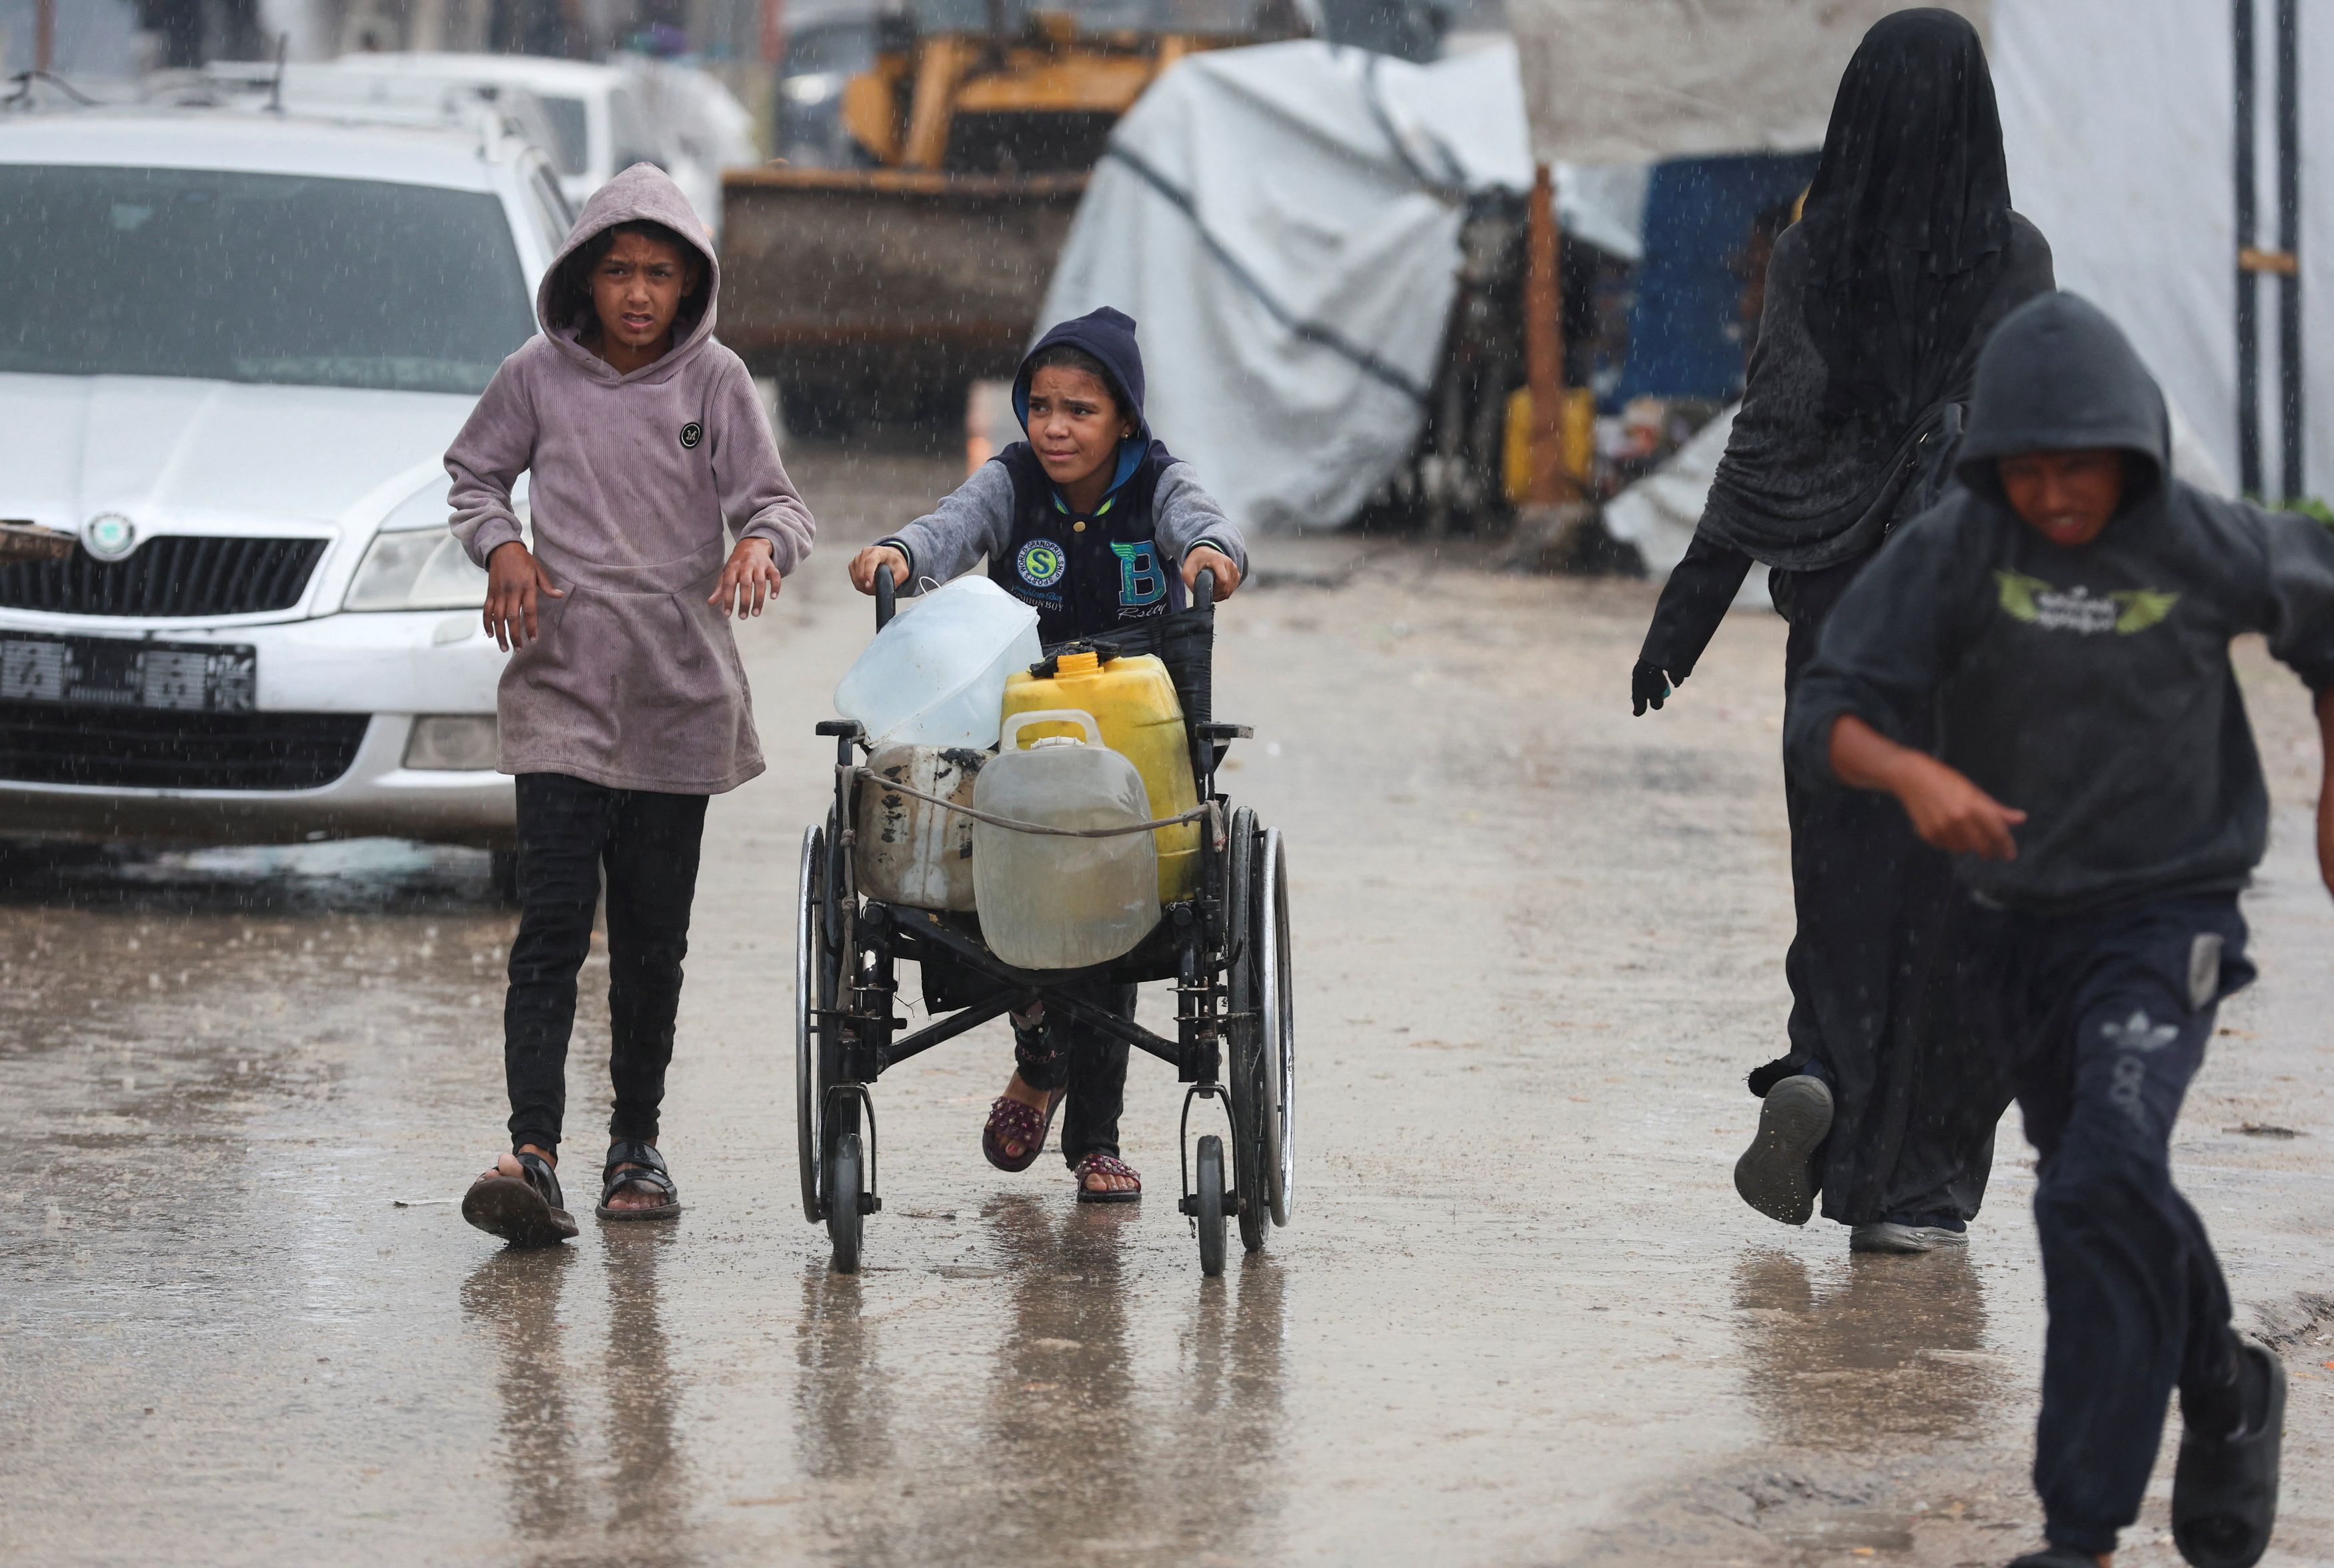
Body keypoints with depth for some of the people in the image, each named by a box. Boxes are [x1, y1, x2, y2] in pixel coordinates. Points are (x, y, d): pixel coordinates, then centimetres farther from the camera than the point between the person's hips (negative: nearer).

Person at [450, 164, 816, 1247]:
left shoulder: (715, 383, 1)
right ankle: (532, 1153, -21)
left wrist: (762, 542, -20)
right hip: (561, 687, -1)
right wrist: (501, 547, -4)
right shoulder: (538, 377, 1)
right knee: (553, 924, -13)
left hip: (680, 698, 1)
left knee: (653, 936, 9)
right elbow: (475, 473, 15)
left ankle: (637, 1143, 22)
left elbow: (775, 501, 3)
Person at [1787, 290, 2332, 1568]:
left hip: (2166, 920, -3)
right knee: (2116, 1201, 19)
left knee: (2102, 1190, -22)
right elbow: (1825, 720, -20)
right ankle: (2226, 1394, 47)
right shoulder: (1949, 551, -13)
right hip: (2019, 923, 3)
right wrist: (1916, 775, -40)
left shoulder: (2206, 550, -12)